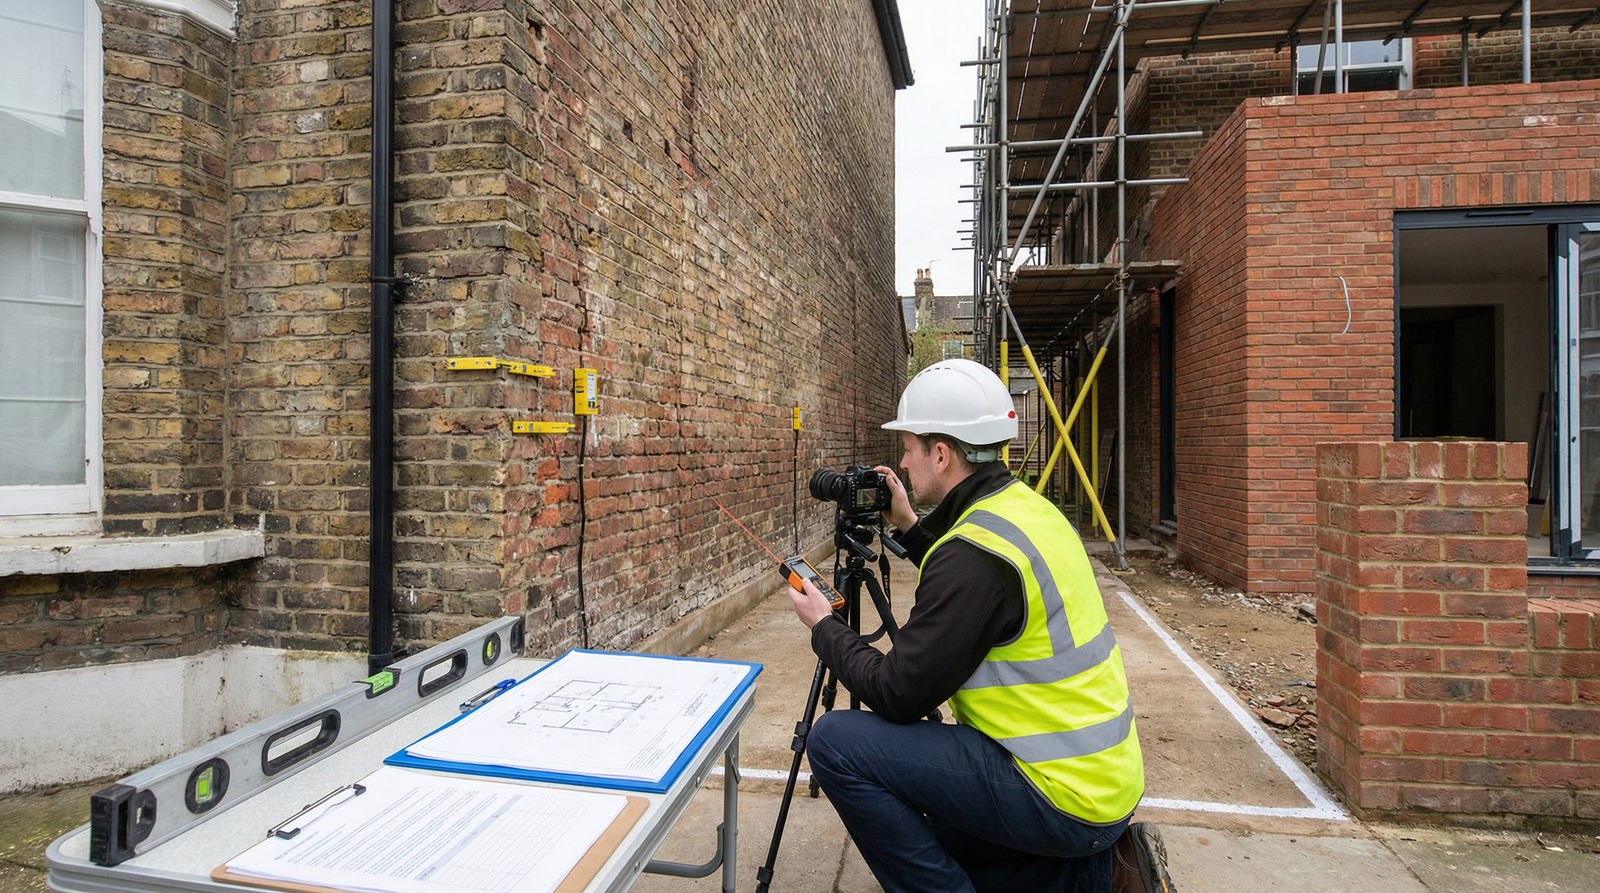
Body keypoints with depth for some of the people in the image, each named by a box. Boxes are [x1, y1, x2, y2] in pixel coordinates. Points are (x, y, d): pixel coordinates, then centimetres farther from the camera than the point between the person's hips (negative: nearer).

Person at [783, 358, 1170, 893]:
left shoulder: (974, 548, -26)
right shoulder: (1028, 506, 4)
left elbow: (898, 697, -21)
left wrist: (824, 627, -6)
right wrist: (909, 528, 15)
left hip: (1061, 796, -10)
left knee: (836, 742, -14)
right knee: (924, 848, 26)